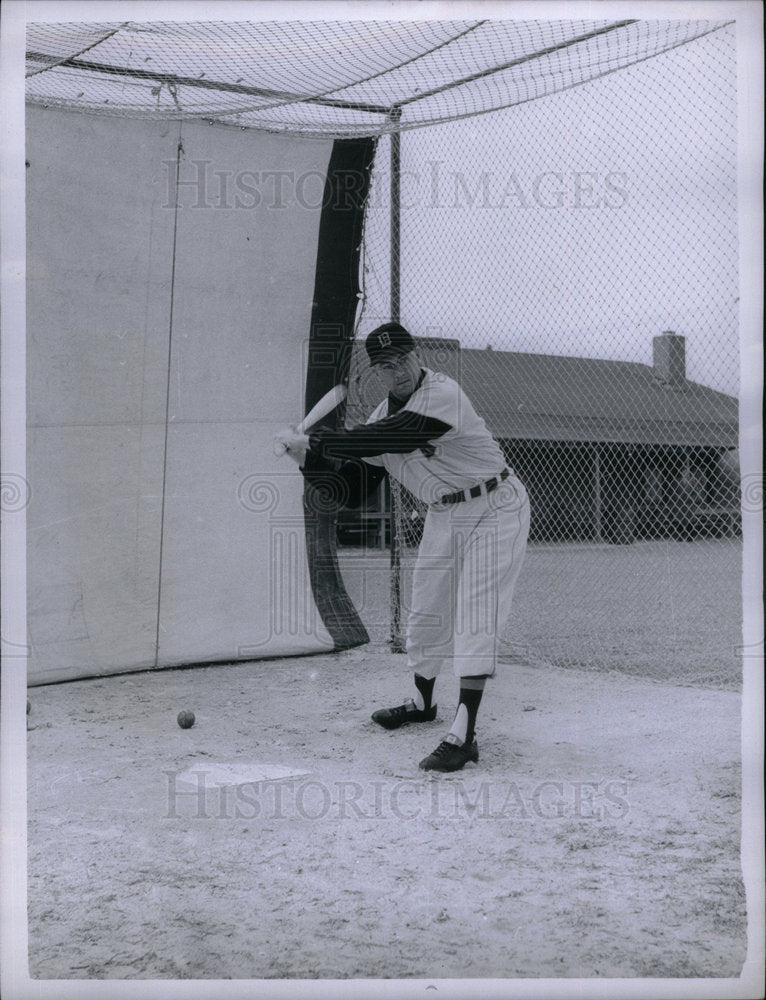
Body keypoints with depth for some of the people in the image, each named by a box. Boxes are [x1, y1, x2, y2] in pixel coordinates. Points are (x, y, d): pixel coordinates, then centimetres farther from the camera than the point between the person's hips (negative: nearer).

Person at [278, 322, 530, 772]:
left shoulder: (443, 394, -23)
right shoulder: (382, 415, 1)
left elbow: (381, 439, -36)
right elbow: (351, 492, 2)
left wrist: (312, 441, -29)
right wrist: (309, 459, -13)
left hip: (494, 511, -8)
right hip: (443, 516, 8)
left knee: (475, 619, -14)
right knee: (427, 611, 16)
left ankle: (464, 736, -14)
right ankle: (422, 702, 40)